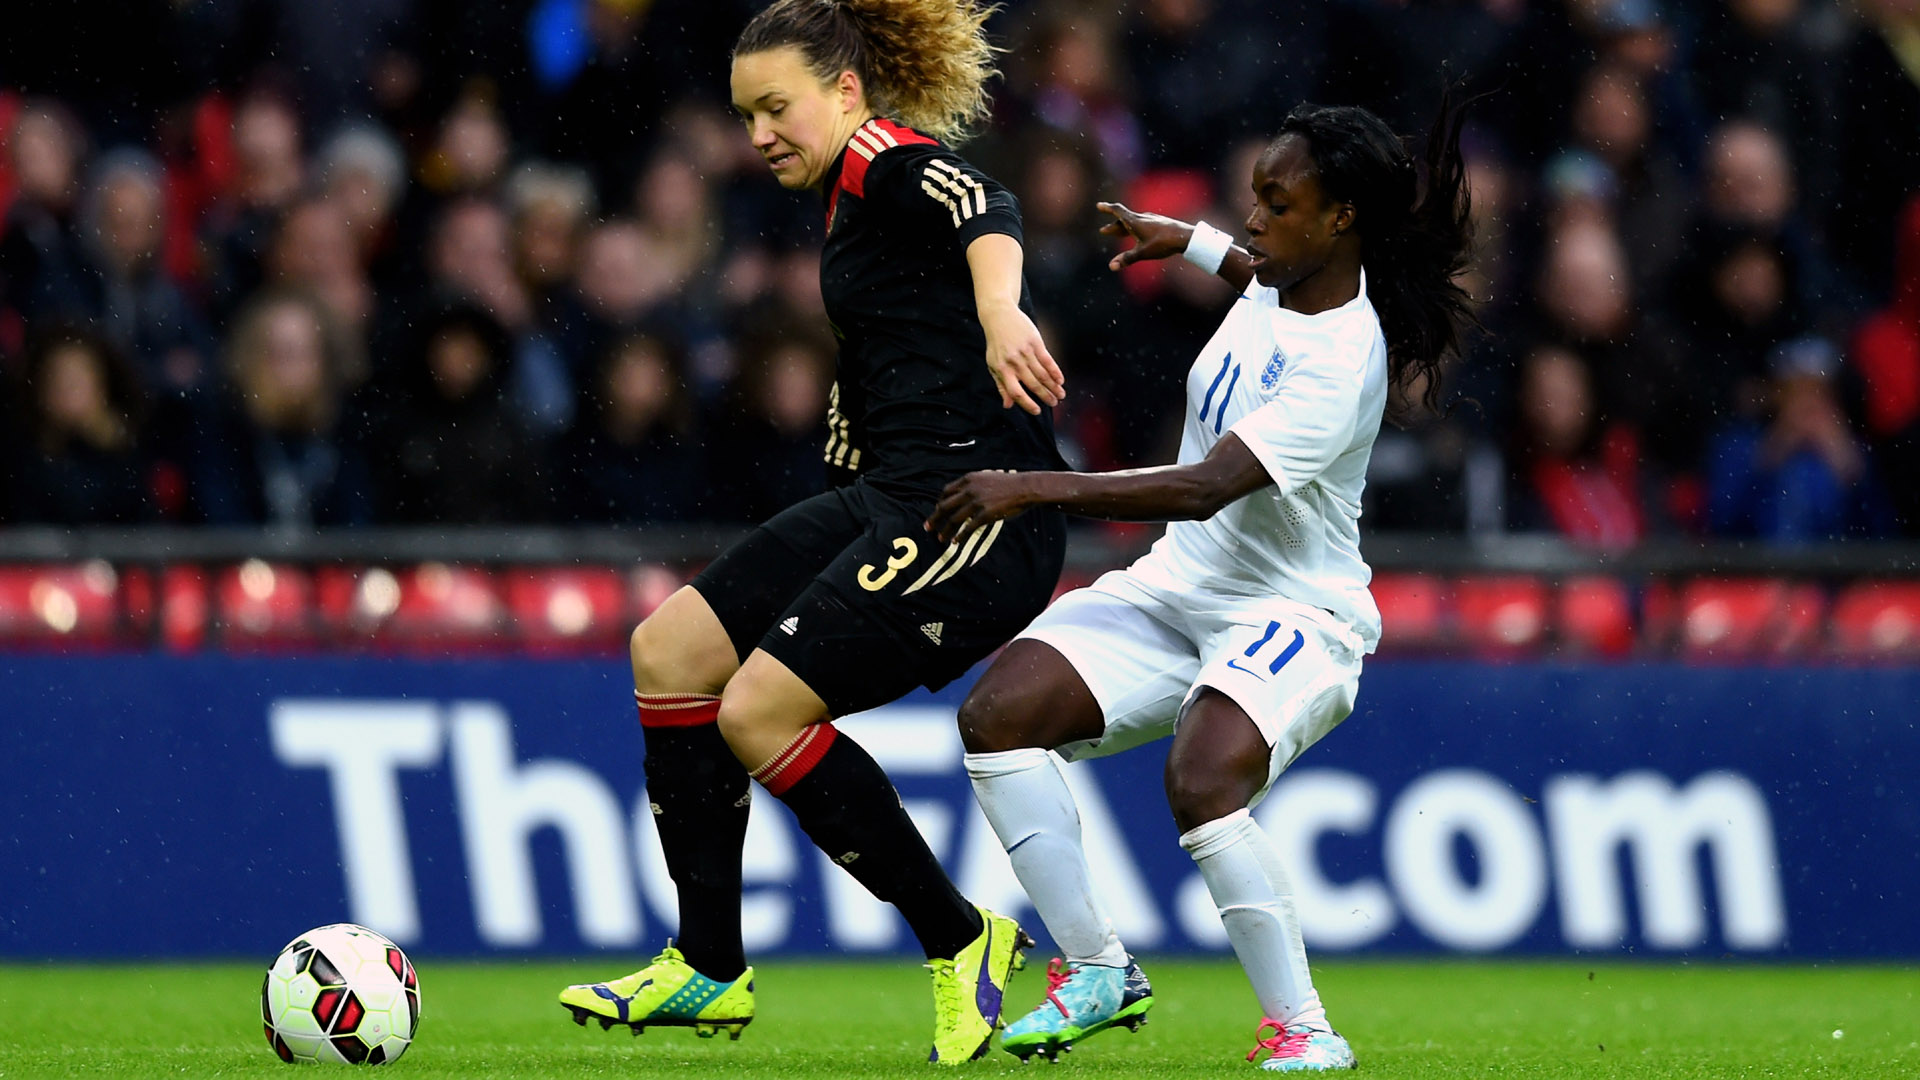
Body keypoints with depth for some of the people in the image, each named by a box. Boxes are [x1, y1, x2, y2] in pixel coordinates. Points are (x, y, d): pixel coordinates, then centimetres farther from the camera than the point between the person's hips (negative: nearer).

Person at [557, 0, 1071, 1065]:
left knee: (758, 711, -15)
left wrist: (998, 310, -53)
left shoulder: (885, 159, -11)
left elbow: (982, 210, -33)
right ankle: (710, 969, 13)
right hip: (887, 498, 10)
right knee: (668, 651, 7)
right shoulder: (848, 201, 19)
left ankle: (961, 942, -1)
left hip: (974, 511, -10)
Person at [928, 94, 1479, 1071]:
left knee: (1202, 780, -35)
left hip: (1296, 615, -9)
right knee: (997, 713, -10)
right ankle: (1098, 971, 1)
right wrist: (1183, 241, 32)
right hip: (1179, 588, 9)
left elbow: (1208, 487, -34)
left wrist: (1034, 489, -36)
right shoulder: (1284, 278, 0)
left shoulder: (1342, 364, -25)